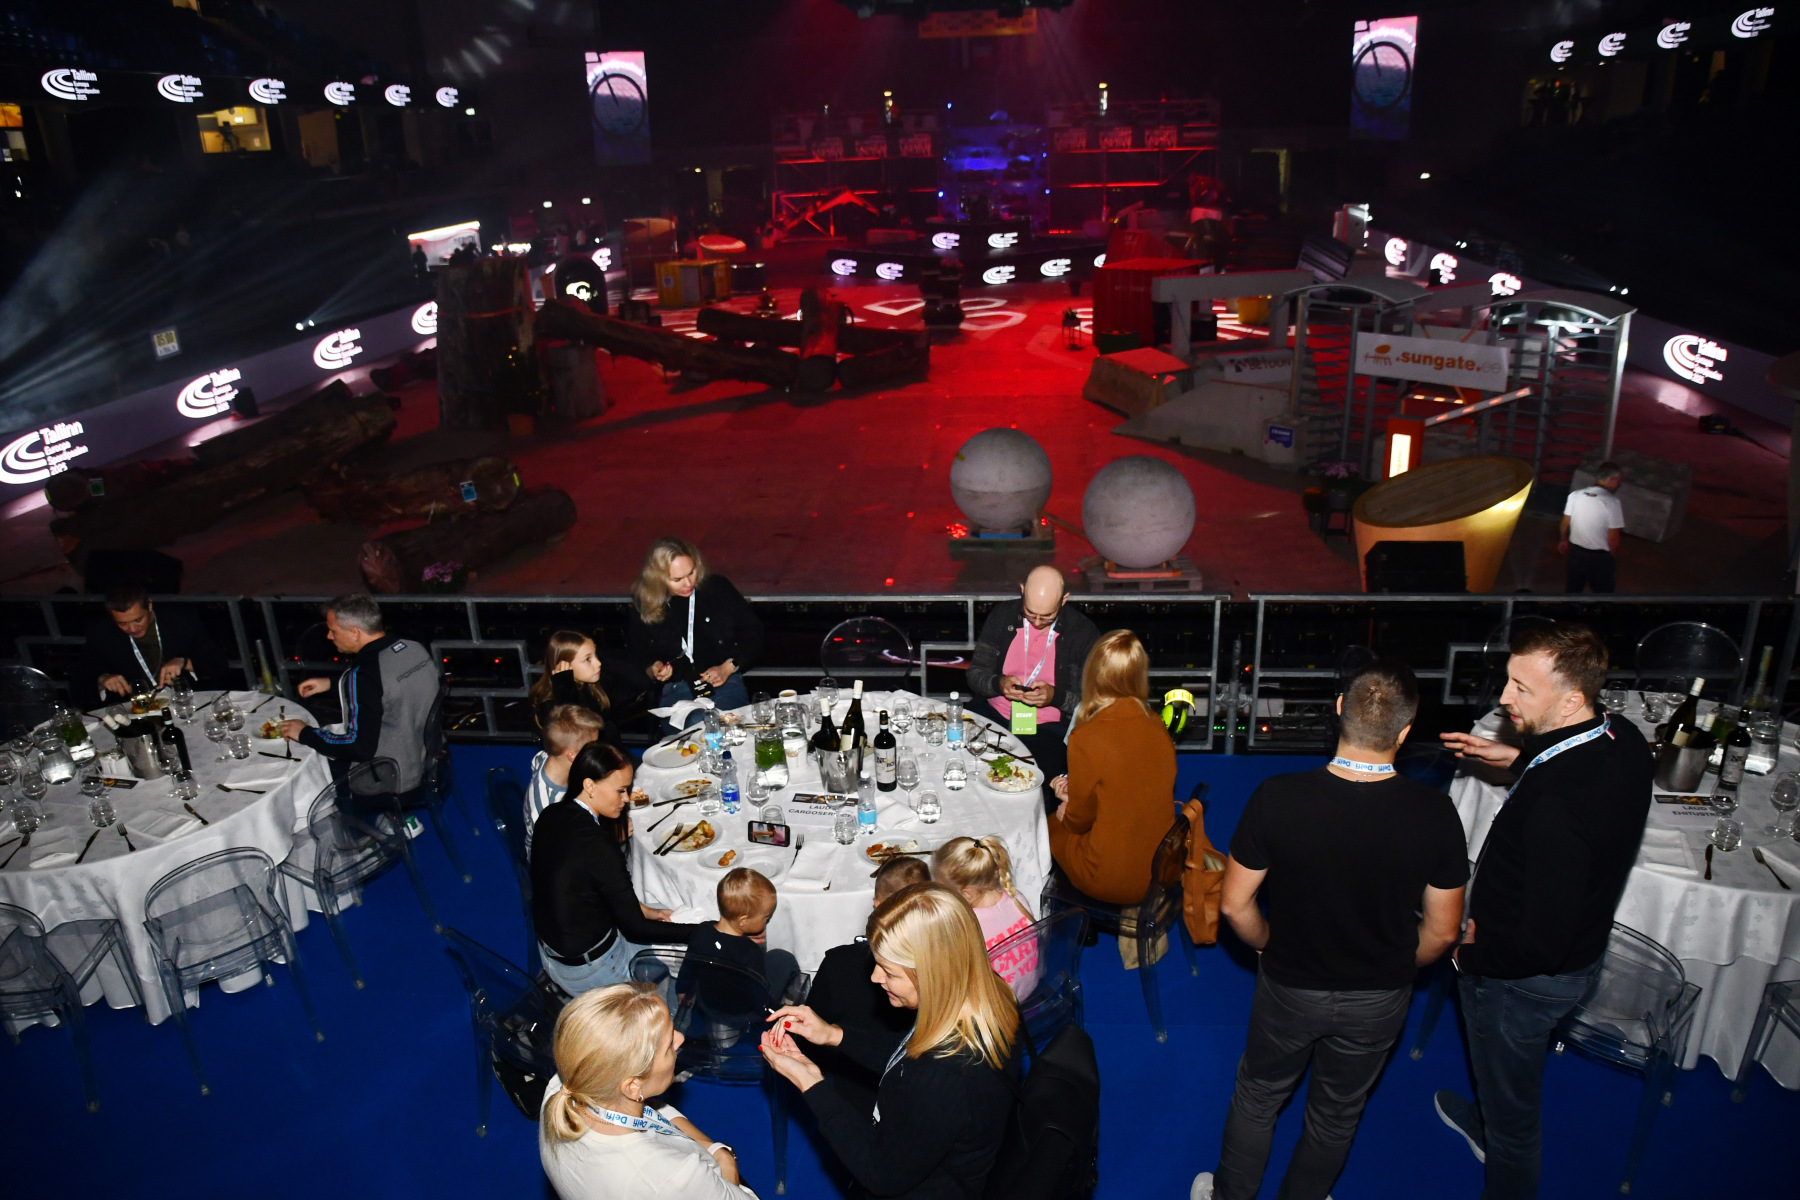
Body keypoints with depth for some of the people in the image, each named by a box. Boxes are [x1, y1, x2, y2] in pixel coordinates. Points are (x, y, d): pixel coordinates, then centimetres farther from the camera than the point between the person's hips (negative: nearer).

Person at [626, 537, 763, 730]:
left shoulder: (717, 588, 6)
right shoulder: (642, 610, 7)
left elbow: (753, 632, 10)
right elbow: (636, 661, 19)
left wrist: (728, 668, -2)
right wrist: (652, 671, -3)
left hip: (724, 684, 1)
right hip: (675, 691, 0)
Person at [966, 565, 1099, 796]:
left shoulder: (1083, 632, -3)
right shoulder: (1002, 616, 4)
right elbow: (975, 674, 6)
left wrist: (1055, 696, -20)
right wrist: (998, 684, -15)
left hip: (1048, 730, -3)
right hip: (993, 716, 3)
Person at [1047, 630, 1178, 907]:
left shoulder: (1087, 738, -23)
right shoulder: (1157, 727, -5)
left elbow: (1079, 819, -9)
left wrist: (1065, 814, 14)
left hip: (1112, 881, -5)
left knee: (1053, 824, 21)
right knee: (1062, 819, 25)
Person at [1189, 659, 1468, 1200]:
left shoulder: (1277, 798, -27)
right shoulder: (1435, 814, -23)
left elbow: (1235, 906, -16)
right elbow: (1441, 933, -11)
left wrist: (1275, 949, 4)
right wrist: (1391, 971, 9)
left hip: (1290, 988, -1)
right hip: (1379, 1002, 1)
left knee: (1258, 1096, 25)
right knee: (1338, 1113, 26)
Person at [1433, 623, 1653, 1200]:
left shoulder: (1554, 808, -41)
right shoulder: (1624, 740, -14)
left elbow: (1541, 944, -33)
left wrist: (1468, 951, -16)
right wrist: (1516, 757, 5)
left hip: (1523, 979, -9)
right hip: (1582, 951, 9)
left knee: (1513, 1107, 18)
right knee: (1509, 1075, 37)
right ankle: (1485, 1128, 64)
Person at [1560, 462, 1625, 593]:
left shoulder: (1575, 495, -8)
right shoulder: (1612, 503, -21)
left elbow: (1565, 523, 3)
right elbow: (1613, 538, -17)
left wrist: (1563, 540, 21)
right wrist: (1613, 557, 0)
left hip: (1576, 551, 4)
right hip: (1600, 556, -4)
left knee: (1573, 586, 21)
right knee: (1603, 589, 17)